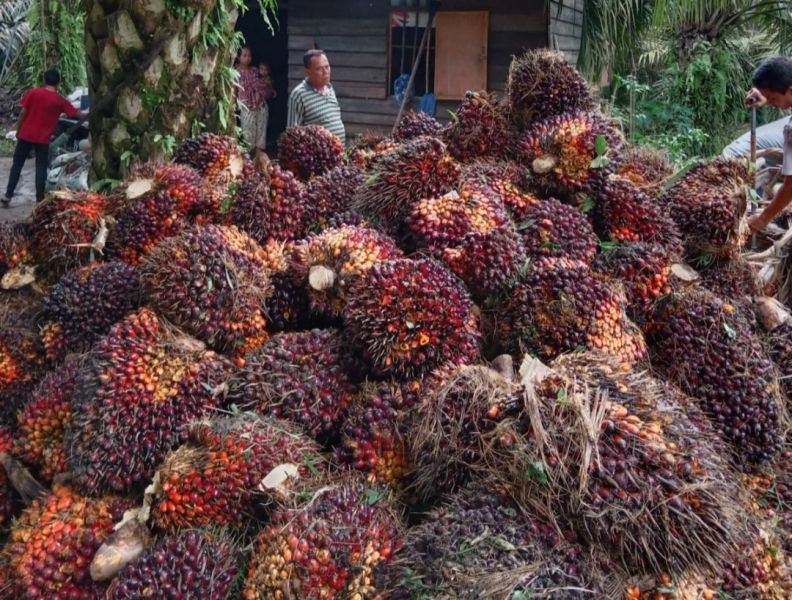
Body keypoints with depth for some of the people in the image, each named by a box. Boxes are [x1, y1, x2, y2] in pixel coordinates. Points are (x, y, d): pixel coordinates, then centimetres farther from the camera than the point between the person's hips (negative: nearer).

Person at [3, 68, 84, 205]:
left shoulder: (33, 93, -4)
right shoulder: (60, 100, -4)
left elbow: (23, 114, -3)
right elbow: (77, 114, 5)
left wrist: (18, 130, 8)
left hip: (26, 135, 1)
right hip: (43, 139, -1)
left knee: (17, 165, 7)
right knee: (41, 168, 7)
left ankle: (8, 196, 6)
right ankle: (39, 198, 6)